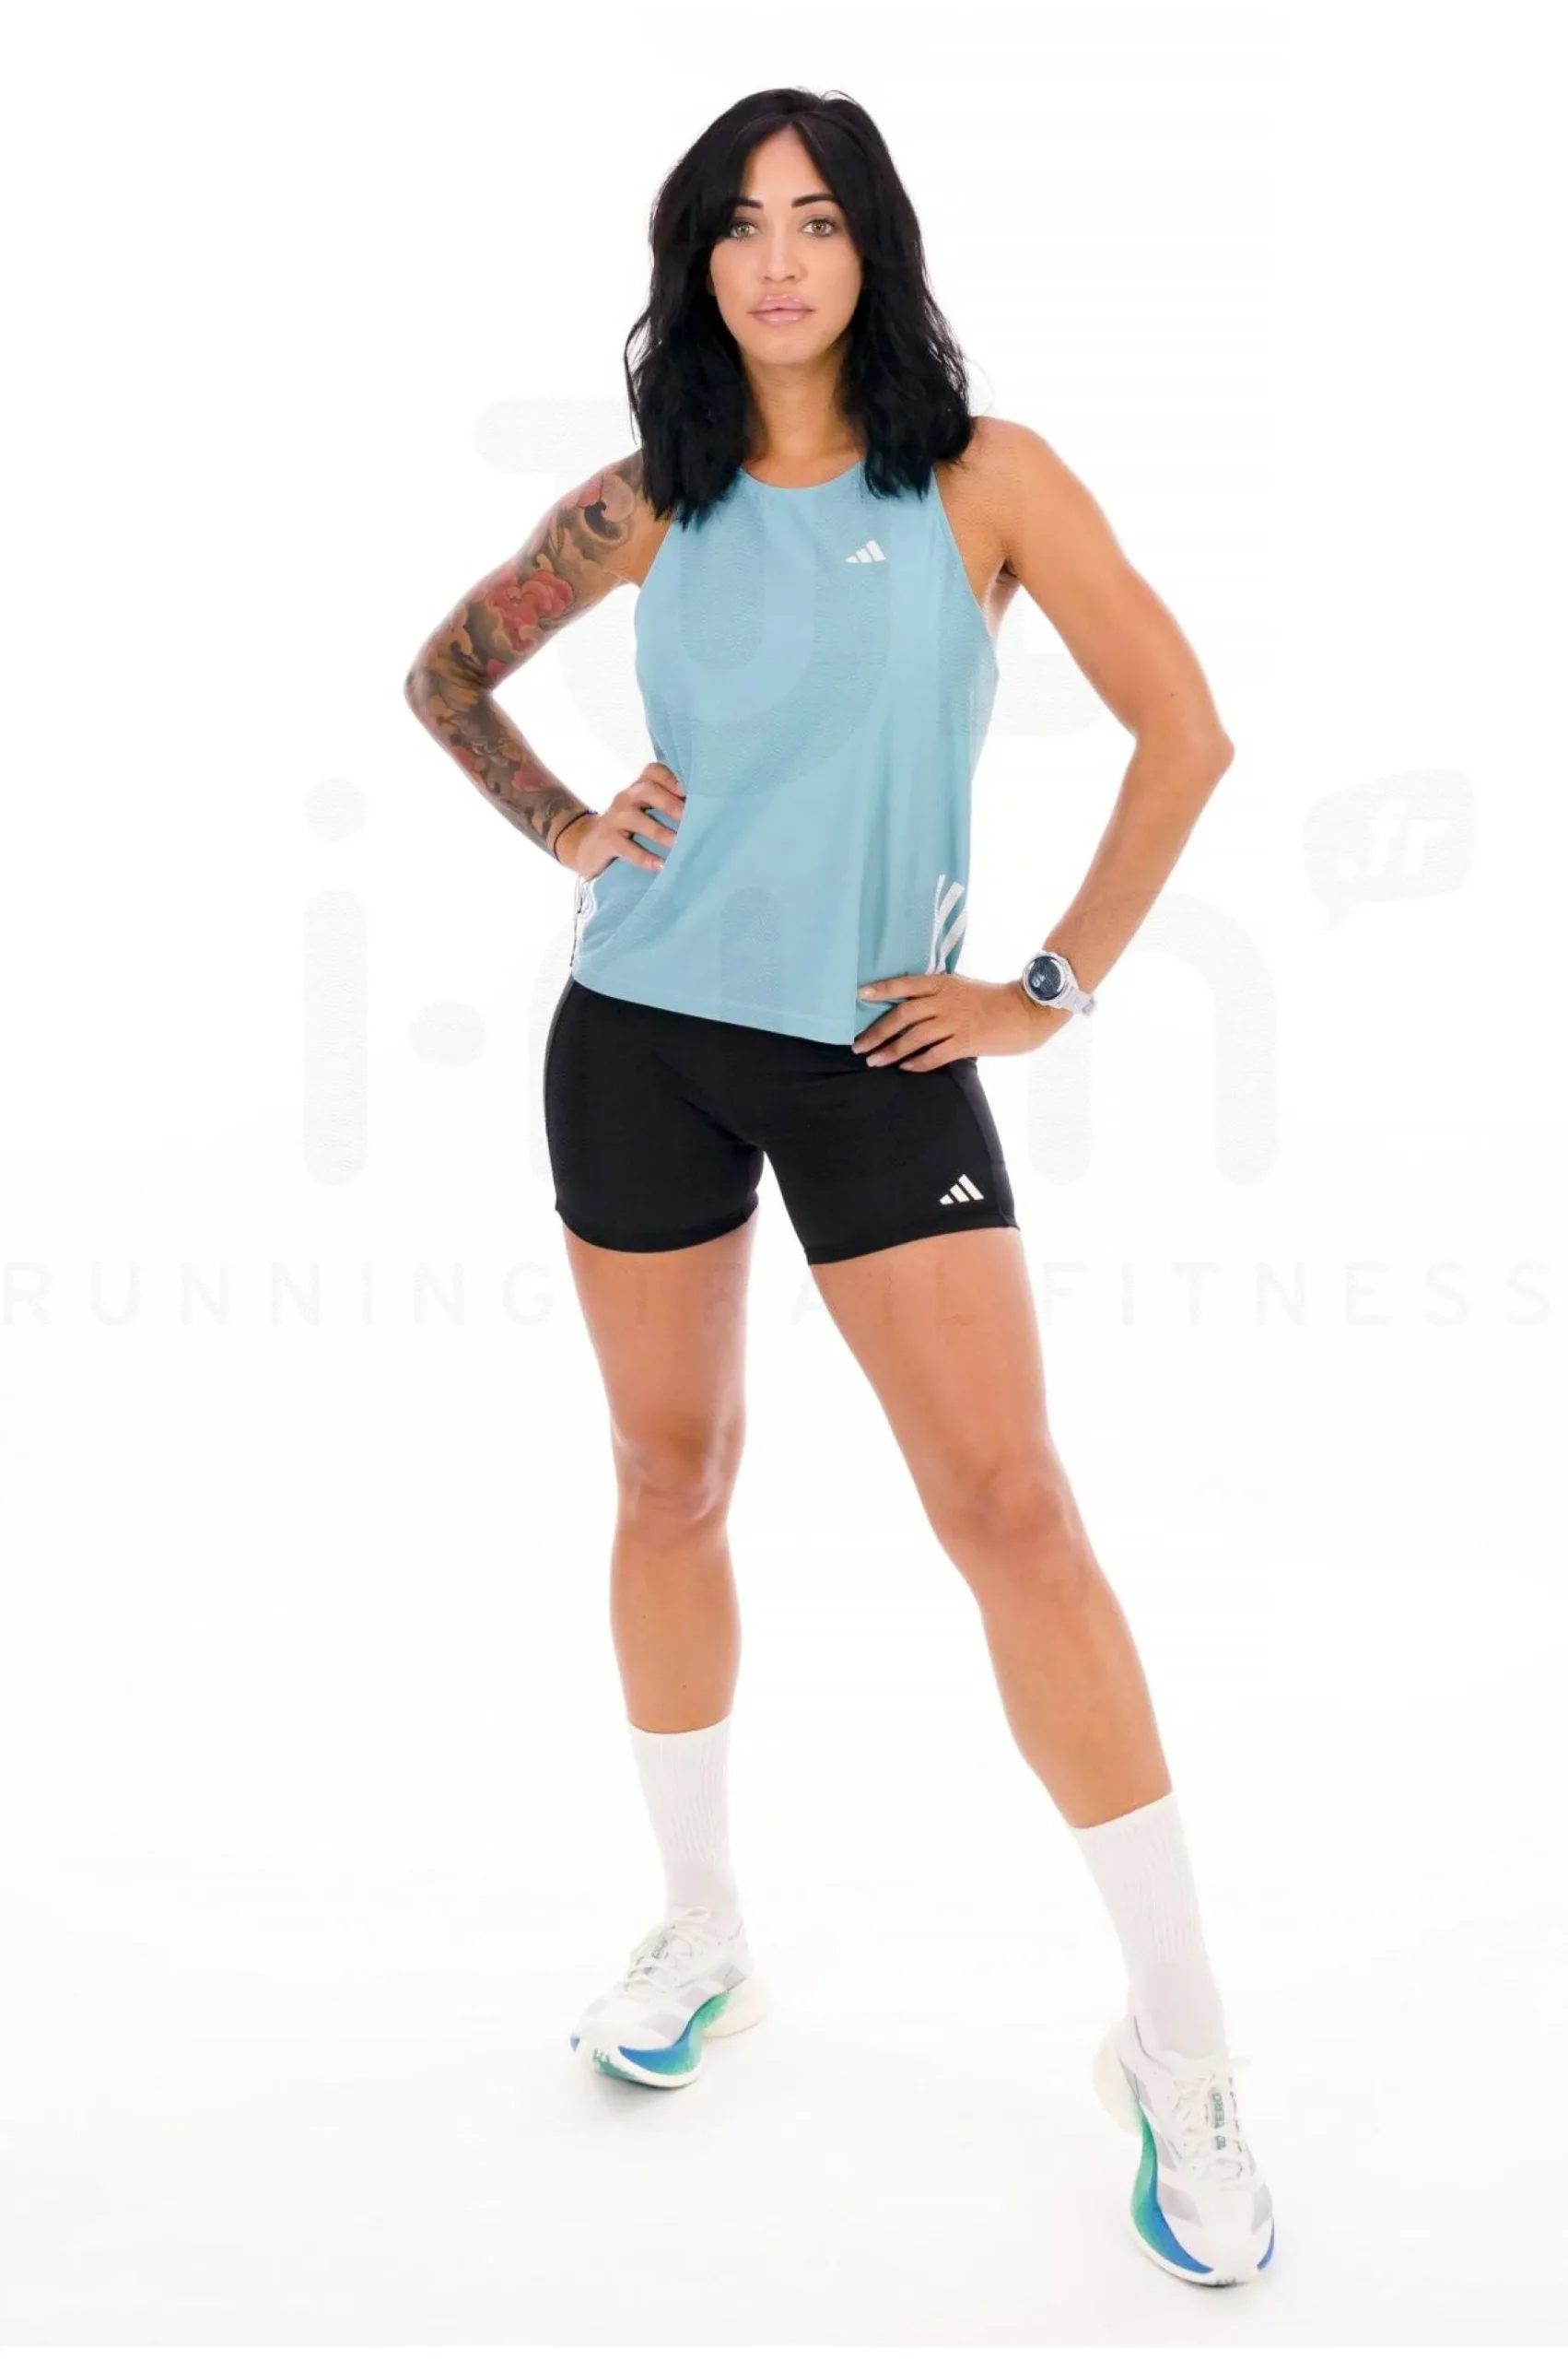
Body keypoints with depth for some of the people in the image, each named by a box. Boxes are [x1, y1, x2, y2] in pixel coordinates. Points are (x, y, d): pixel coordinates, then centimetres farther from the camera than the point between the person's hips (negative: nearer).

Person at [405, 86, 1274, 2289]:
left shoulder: (987, 478, -2)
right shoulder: (648, 503, 6)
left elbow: (1186, 733, -4)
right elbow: (446, 668, 20)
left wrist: (1056, 990, -6)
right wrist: (561, 823, 5)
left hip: (873, 1050, -3)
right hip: (640, 1032, 3)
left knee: (1013, 1511, -8)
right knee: (671, 1485, 11)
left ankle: (1180, 2047, 3)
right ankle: (703, 1931, 31)